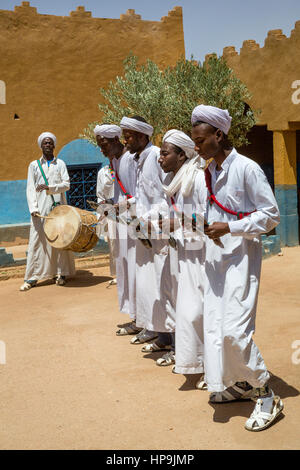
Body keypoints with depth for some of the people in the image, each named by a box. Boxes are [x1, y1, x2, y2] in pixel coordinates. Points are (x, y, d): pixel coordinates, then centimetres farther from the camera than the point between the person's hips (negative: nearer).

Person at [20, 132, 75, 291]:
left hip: (58, 207, 0)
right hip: (40, 210, 0)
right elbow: (30, 189, 4)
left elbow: (66, 184, 0)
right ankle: (32, 277, -2)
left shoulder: (60, 163, 12)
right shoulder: (34, 165, 12)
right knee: (37, 240, -4)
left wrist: (49, 187, -16)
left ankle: (60, 273, 9)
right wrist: (33, 208, -9)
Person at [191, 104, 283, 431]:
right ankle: (239, 383, 26)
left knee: (234, 328, -13)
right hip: (215, 255, 8)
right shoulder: (209, 171, 11)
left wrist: (229, 228, -19)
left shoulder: (246, 168, -12)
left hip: (241, 256, -8)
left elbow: (270, 214, -12)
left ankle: (266, 396, 5)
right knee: (214, 324, 8)